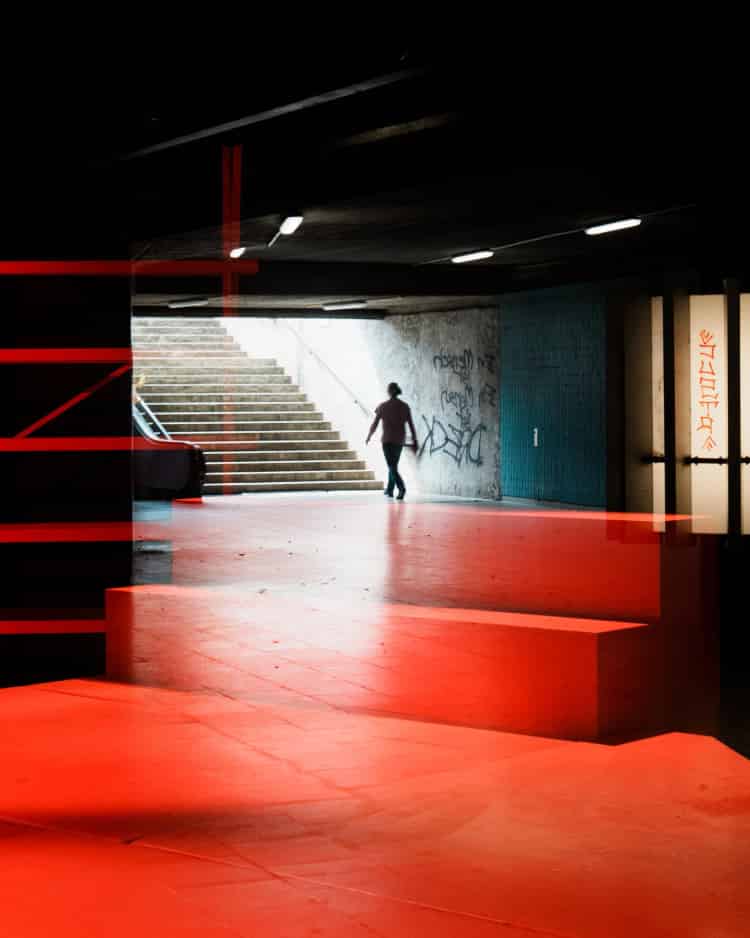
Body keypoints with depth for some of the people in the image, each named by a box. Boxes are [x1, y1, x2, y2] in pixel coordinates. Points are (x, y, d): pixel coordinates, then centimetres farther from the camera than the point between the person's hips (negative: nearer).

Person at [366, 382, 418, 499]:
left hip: (388, 440, -4)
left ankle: (401, 487, -29)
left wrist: (368, 437, 16)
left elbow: (374, 424, 1)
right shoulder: (405, 407, 2)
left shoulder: (383, 406, -4)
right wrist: (415, 441, 6)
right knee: (393, 465, 20)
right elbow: (411, 425, 1)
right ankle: (389, 490, 28)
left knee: (392, 467, -7)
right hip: (400, 440, 4)